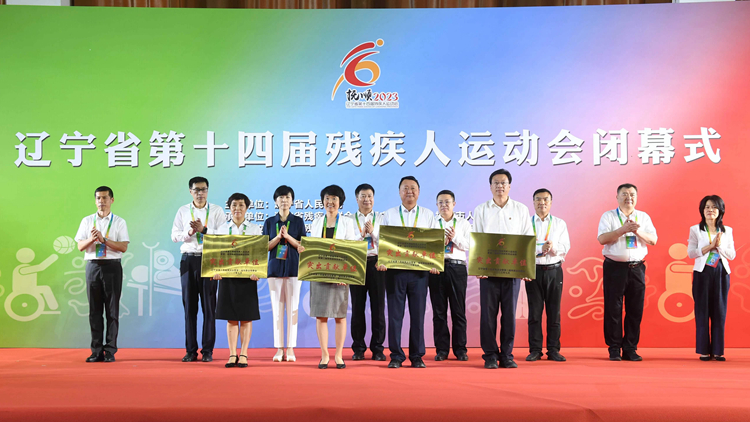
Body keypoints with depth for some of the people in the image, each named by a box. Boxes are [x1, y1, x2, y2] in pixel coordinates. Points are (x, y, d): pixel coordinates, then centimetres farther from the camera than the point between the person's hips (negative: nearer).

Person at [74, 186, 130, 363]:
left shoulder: (119, 222, 5)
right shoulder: (87, 221, 12)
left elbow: (123, 247, -5)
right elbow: (80, 246, 8)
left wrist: (104, 239, -14)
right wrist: (92, 239, -11)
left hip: (112, 266, -2)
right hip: (93, 266, 2)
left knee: (112, 310, -2)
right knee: (94, 310, 3)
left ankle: (110, 351, 3)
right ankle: (96, 351, 8)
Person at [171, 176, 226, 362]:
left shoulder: (216, 211, 4)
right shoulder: (183, 211, 11)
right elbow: (174, 235, 5)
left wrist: (203, 230, -16)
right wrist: (189, 232, -11)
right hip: (189, 259, 2)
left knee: (209, 306, -1)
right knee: (189, 306, 4)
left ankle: (207, 350, 5)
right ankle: (191, 350, 9)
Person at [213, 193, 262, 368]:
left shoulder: (255, 229, 6)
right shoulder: (222, 229, 10)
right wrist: (216, 271, -10)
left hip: (247, 277, -1)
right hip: (227, 276, 1)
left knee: (246, 317, 1)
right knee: (231, 318, 3)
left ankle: (243, 354, 7)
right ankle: (232, 354, 8)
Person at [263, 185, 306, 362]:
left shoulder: (298, 221, 5)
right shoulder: (269, 222, 8)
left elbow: (303, 247, -1)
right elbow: (265, 247, 3)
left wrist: (288, 236, -14)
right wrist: (278, 236, -12)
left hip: (293, 268, -1)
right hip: (275, 268, 1)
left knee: (292, 308, -2)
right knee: (277, 308, 0)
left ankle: (290, 349, 2)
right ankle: (279, 349, 5)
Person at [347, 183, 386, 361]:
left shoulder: (381, 220, 9)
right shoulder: (349, 220, 7)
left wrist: (373, 232, -11)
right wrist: (361, 235, -13)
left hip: (376, 264, 0)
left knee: (378, 306, 2)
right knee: (357, 306, 5)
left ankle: (377, 348, 9)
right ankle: (358, 348, 12)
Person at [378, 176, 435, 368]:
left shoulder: (428, 215, 12)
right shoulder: (389, 215, 10)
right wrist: (381, 261, -10)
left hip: (420, 271, 0)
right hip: (395, 270, 0)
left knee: (418, 314, 2)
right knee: (395, 314, 0)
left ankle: (417, 356, 10)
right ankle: (396, 356, 7)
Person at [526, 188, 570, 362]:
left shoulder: (560, 223, 11)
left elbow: (565, 247, 2)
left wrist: (553, 247, -18)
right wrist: (541, 247, -16)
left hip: (554, 270, 1)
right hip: (533, 270, -1)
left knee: (554, 312, 2)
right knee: (534, 311, 0)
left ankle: (553, 350, 8)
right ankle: (535, 350, 6)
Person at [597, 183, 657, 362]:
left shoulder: (644, 217, 13)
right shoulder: (608, 216, 5)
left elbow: (653, 240, 4)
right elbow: (602, 238, -9)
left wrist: (637, 231, -13)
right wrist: (623, 229, -17)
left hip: (637, 268, 3)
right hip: (614, 268, -3)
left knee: (635, 310, 2)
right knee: (613, 309, -2)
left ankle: (630, 349, 11)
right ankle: (614, 349, 6)